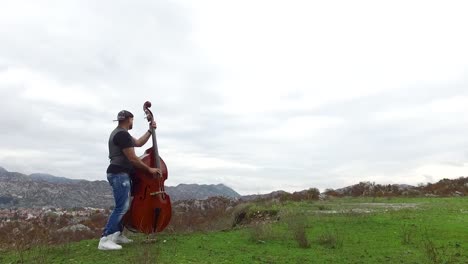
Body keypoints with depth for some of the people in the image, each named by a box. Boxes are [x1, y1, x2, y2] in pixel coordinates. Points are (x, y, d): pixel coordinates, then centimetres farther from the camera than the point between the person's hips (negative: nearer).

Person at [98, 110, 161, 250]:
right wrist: (149, 169, -10)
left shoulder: (120, 133, 18)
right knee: (121, 207, -14)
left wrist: (150, 130, 17)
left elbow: (138, 143, 24)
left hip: (120, 174, 11)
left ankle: (117, 235, 22)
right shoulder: (123, 134, -17)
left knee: (123, 206, 16)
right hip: (120, 174, -11)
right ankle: (105, 240, -13)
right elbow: (132, 158, -19)